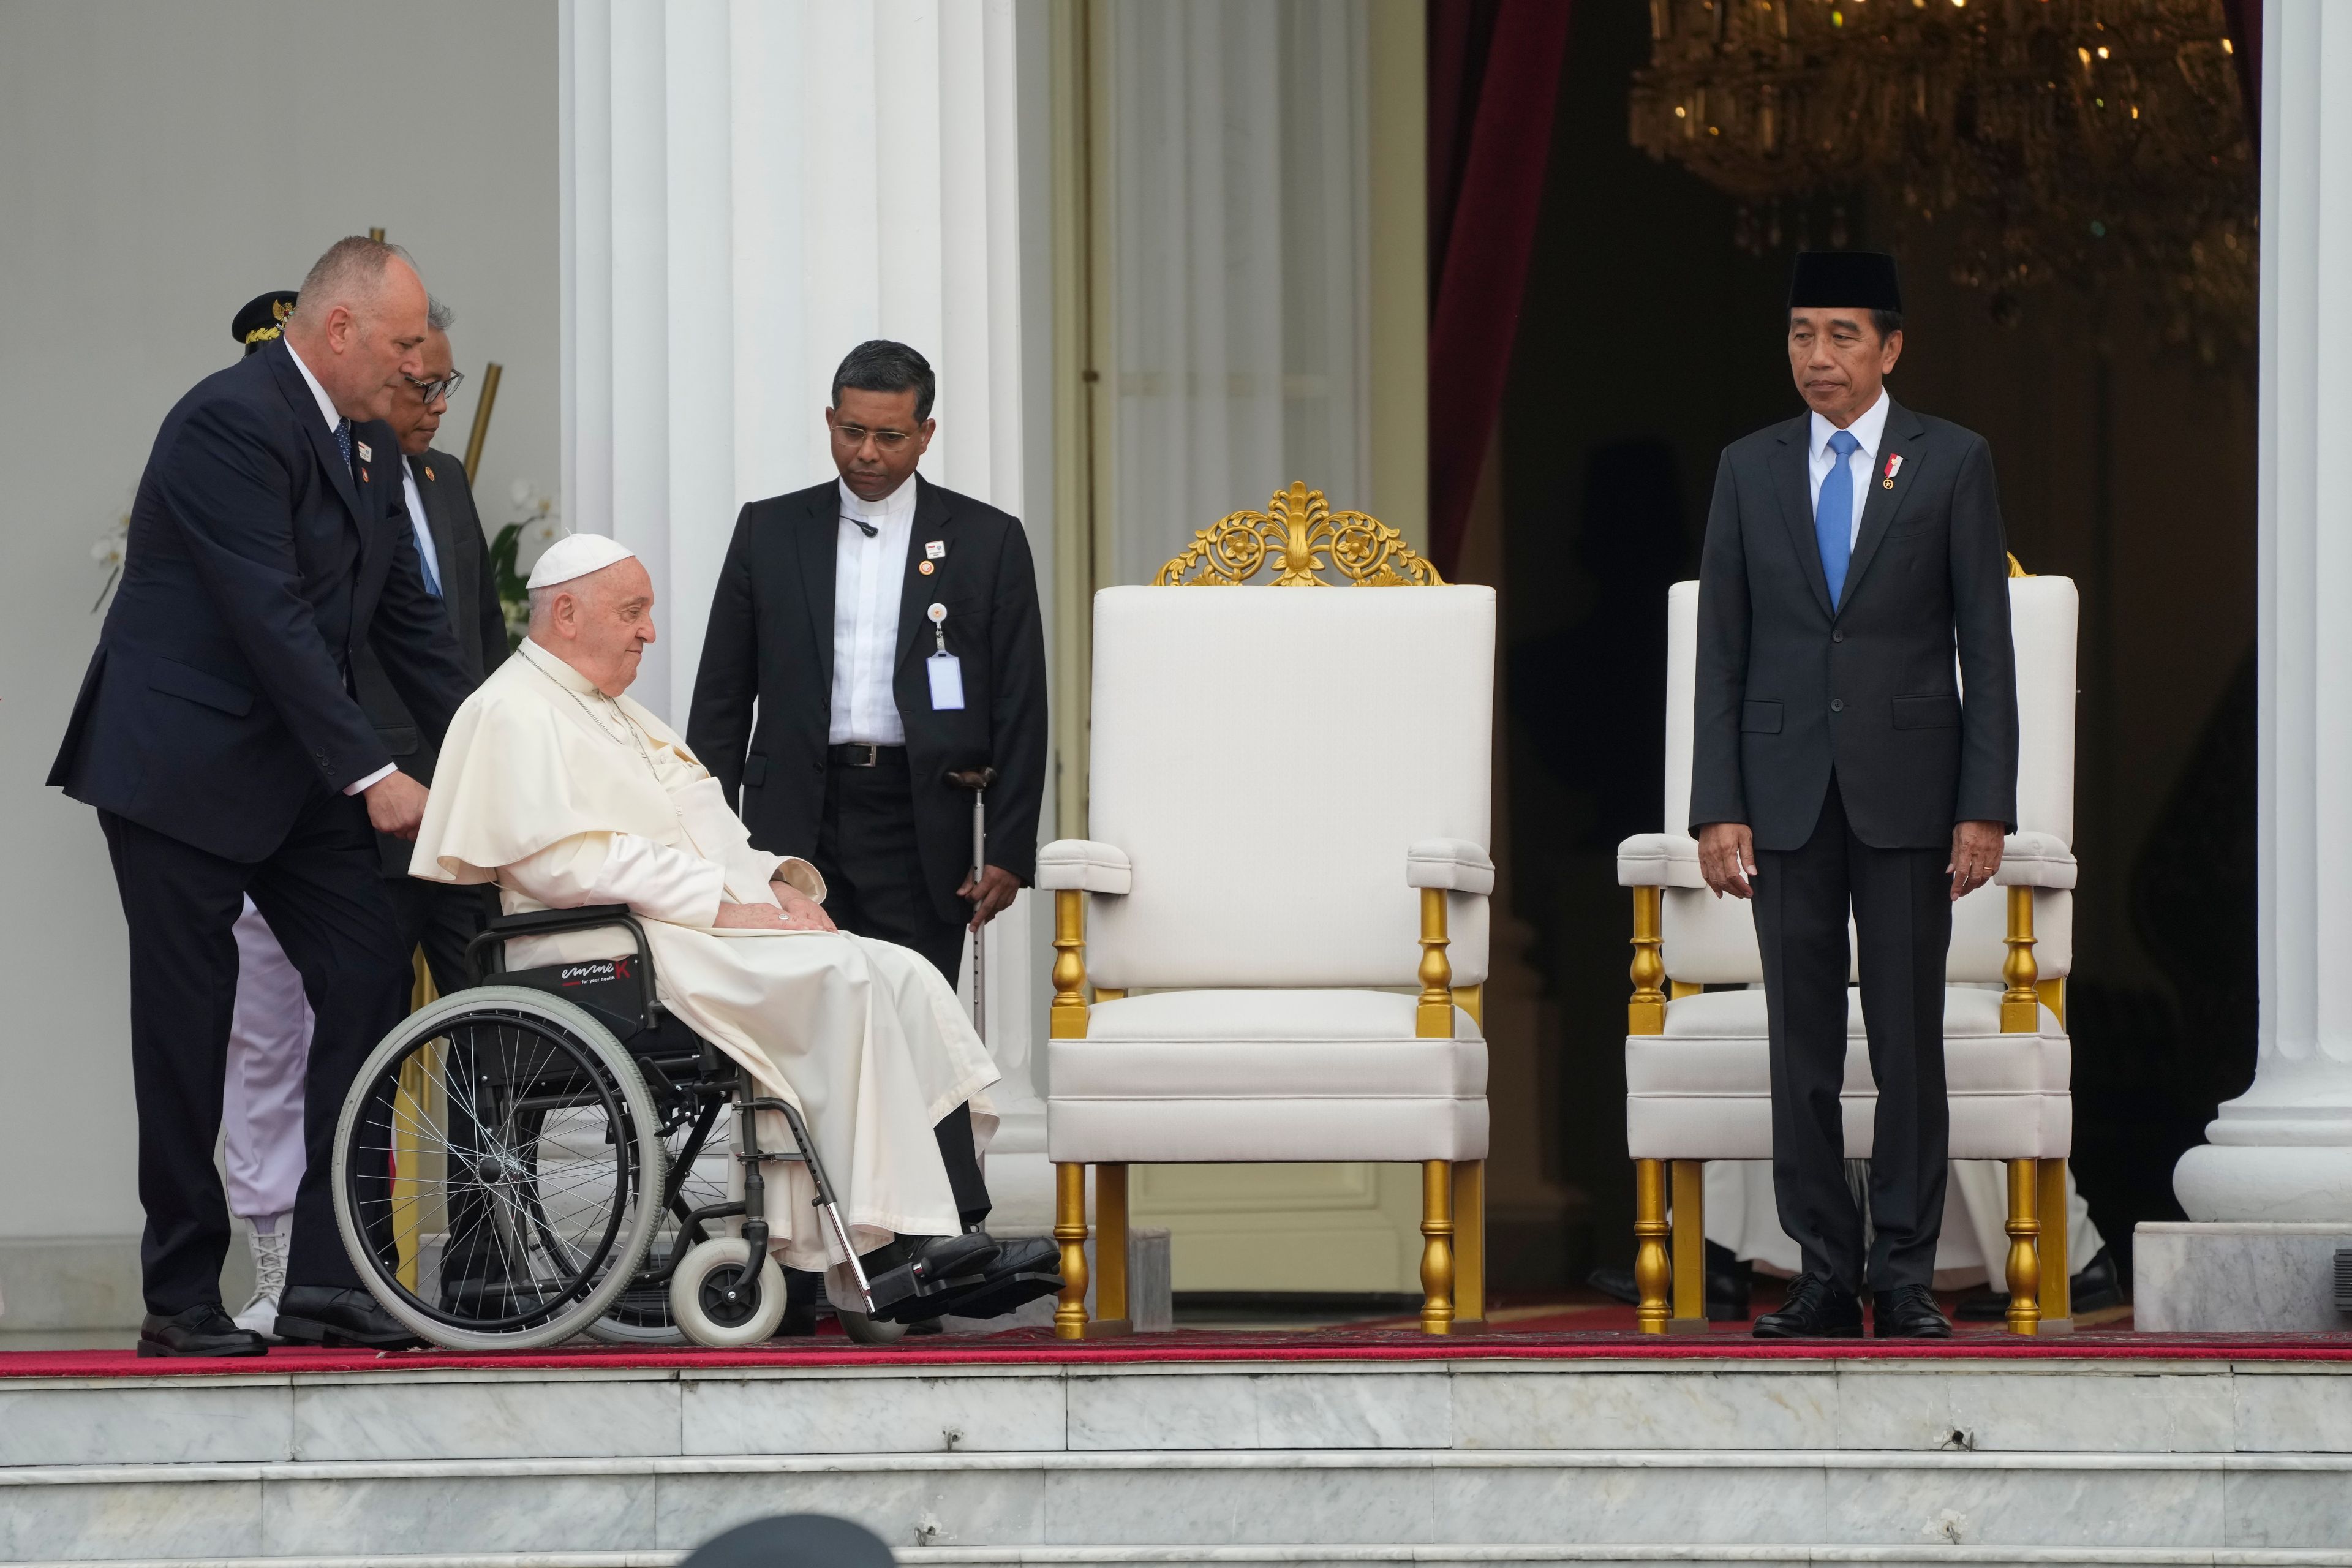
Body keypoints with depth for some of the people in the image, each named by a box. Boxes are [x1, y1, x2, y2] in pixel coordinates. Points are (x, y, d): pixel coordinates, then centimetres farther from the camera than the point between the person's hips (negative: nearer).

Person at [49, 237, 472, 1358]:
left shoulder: (369, 446, 10)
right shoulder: (231, 423, -19)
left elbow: (406, 618, 15)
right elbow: (272, 620, -23)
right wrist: (371, 776, -23)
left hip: (292, 767, 8)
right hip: (178, 759, -8)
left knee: (371, 980, -3)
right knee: (189, 1025, -2)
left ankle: (328, 1274, -2)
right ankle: (181, 1298, 6)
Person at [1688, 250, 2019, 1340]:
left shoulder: (1952, 463, 1)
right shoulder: (1749, 470, 7)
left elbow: (1987, 645, 0)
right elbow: (1722, 650, 6)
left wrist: (1987, 806, -7)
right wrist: (1717, 807, -1)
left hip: (1907, 790, -2)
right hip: (1787, 793, 2)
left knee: (1910, 1042, 0)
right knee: (1801, 1046, 3)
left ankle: (1904, 1278, 6)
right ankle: (1825, 1277, 8)